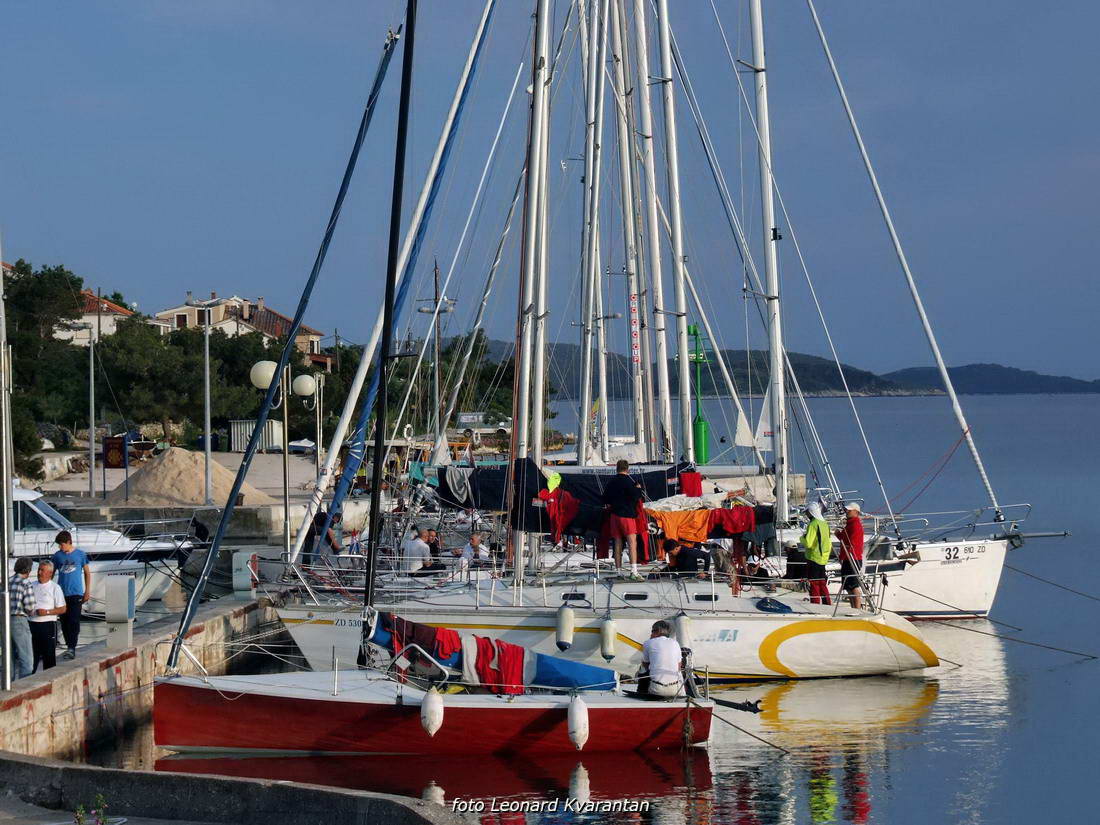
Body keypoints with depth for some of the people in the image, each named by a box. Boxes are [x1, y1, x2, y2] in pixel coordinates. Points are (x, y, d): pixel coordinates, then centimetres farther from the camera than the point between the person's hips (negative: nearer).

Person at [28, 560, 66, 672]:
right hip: (33, 624, 4)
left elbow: (62, 609, -4)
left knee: (49, 656, 1)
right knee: (32, 655, 5)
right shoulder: (33, 586, 13)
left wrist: (47, 612, -15)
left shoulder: (55, 588, -1)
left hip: (48, 625, -4)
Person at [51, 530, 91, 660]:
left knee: (74, 621, -11)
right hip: (62, 594, 3)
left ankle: (72, 648, -14)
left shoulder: (80, 554, 1)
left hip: (76, 593, -3)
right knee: (64, 622, 6)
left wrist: (87, 591, 2)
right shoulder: (57, 556, 6)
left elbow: (87, 572, 7)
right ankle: (69, 647, 15)